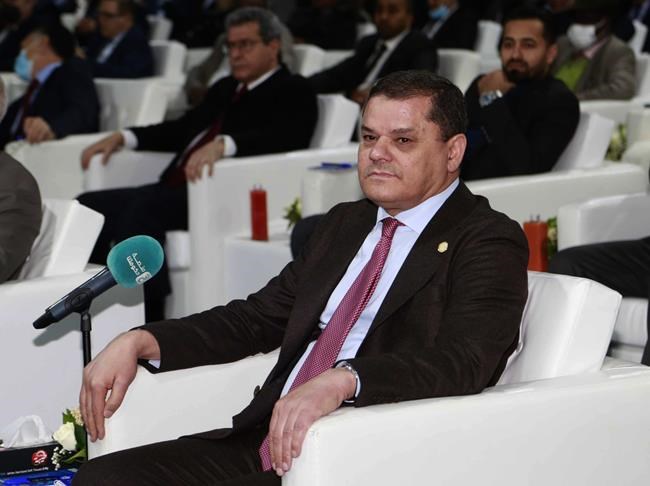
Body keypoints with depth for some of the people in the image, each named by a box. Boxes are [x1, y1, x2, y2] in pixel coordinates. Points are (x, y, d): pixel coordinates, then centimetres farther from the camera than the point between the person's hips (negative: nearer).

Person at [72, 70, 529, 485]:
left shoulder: (489, 241, -3)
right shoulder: (345, 223, 22)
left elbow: (463, 358, -20)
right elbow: (257, 318, 24)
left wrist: (341, 380, -36)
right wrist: (139, 342, 9)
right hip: (266, 443, 8)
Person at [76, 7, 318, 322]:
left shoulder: (293, 91, 3)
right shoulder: (225, 88, 28)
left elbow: (285, 136, -17)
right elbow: (183, 129, 33)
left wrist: (223, 144, -32)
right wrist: (123, 137, 19)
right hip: (175, 194, 9)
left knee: (145, 204, -32)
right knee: (88, 206, -5)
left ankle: (146, 319, -29)